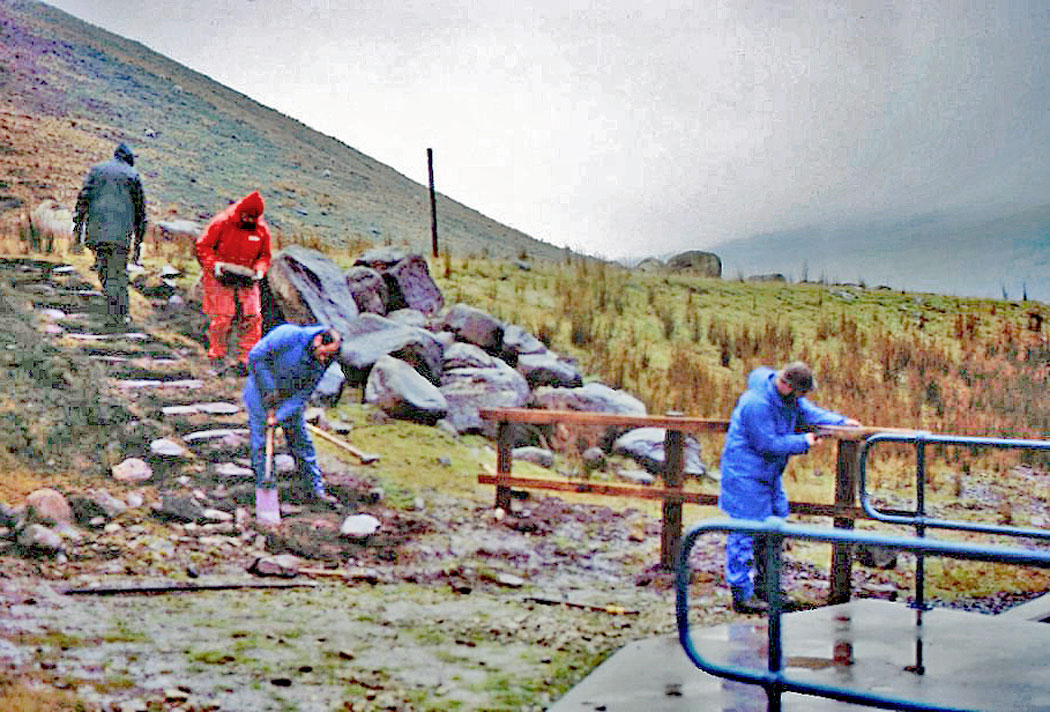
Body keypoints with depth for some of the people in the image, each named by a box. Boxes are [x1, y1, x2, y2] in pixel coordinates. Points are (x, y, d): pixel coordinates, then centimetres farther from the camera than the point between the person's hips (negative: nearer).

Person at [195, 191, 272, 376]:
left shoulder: (262, 229, 1)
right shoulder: (222, 223, -10)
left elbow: (264, 255, 11)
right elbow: (203, 246, -6)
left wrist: (259, 271, -8)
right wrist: (214, 264, -19)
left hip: (247, 278, 4)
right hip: (221, 277, -4)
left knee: (252, 316, -7)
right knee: (222, 317, -10)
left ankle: (246, 359, 1)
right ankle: (217, 358, 6)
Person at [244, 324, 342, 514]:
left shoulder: (322, 363, -13)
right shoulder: (289, 335, -29)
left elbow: (303, 394, -10)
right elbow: (256, 356, -24)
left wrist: (280, 416, -21)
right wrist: (269, 389, -21)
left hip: (290, 398, 4)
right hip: (261, 391, -4)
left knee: (301, 440, 8)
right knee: (260, 443, -3)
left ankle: (316, 488, 16)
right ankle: (264, 489, 8)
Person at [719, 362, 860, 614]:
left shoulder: (789, 396, 1)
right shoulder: (757, 403, -28)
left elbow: (807, 412, 14)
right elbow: (767, 444, -24)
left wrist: (841, 422, 2)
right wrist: (803, 442, -15)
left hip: (768, 474, 10)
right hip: (745, 474, -10)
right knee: (745, 532, -5)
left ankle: (765, 587, 28)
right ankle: (742, 596, 1)